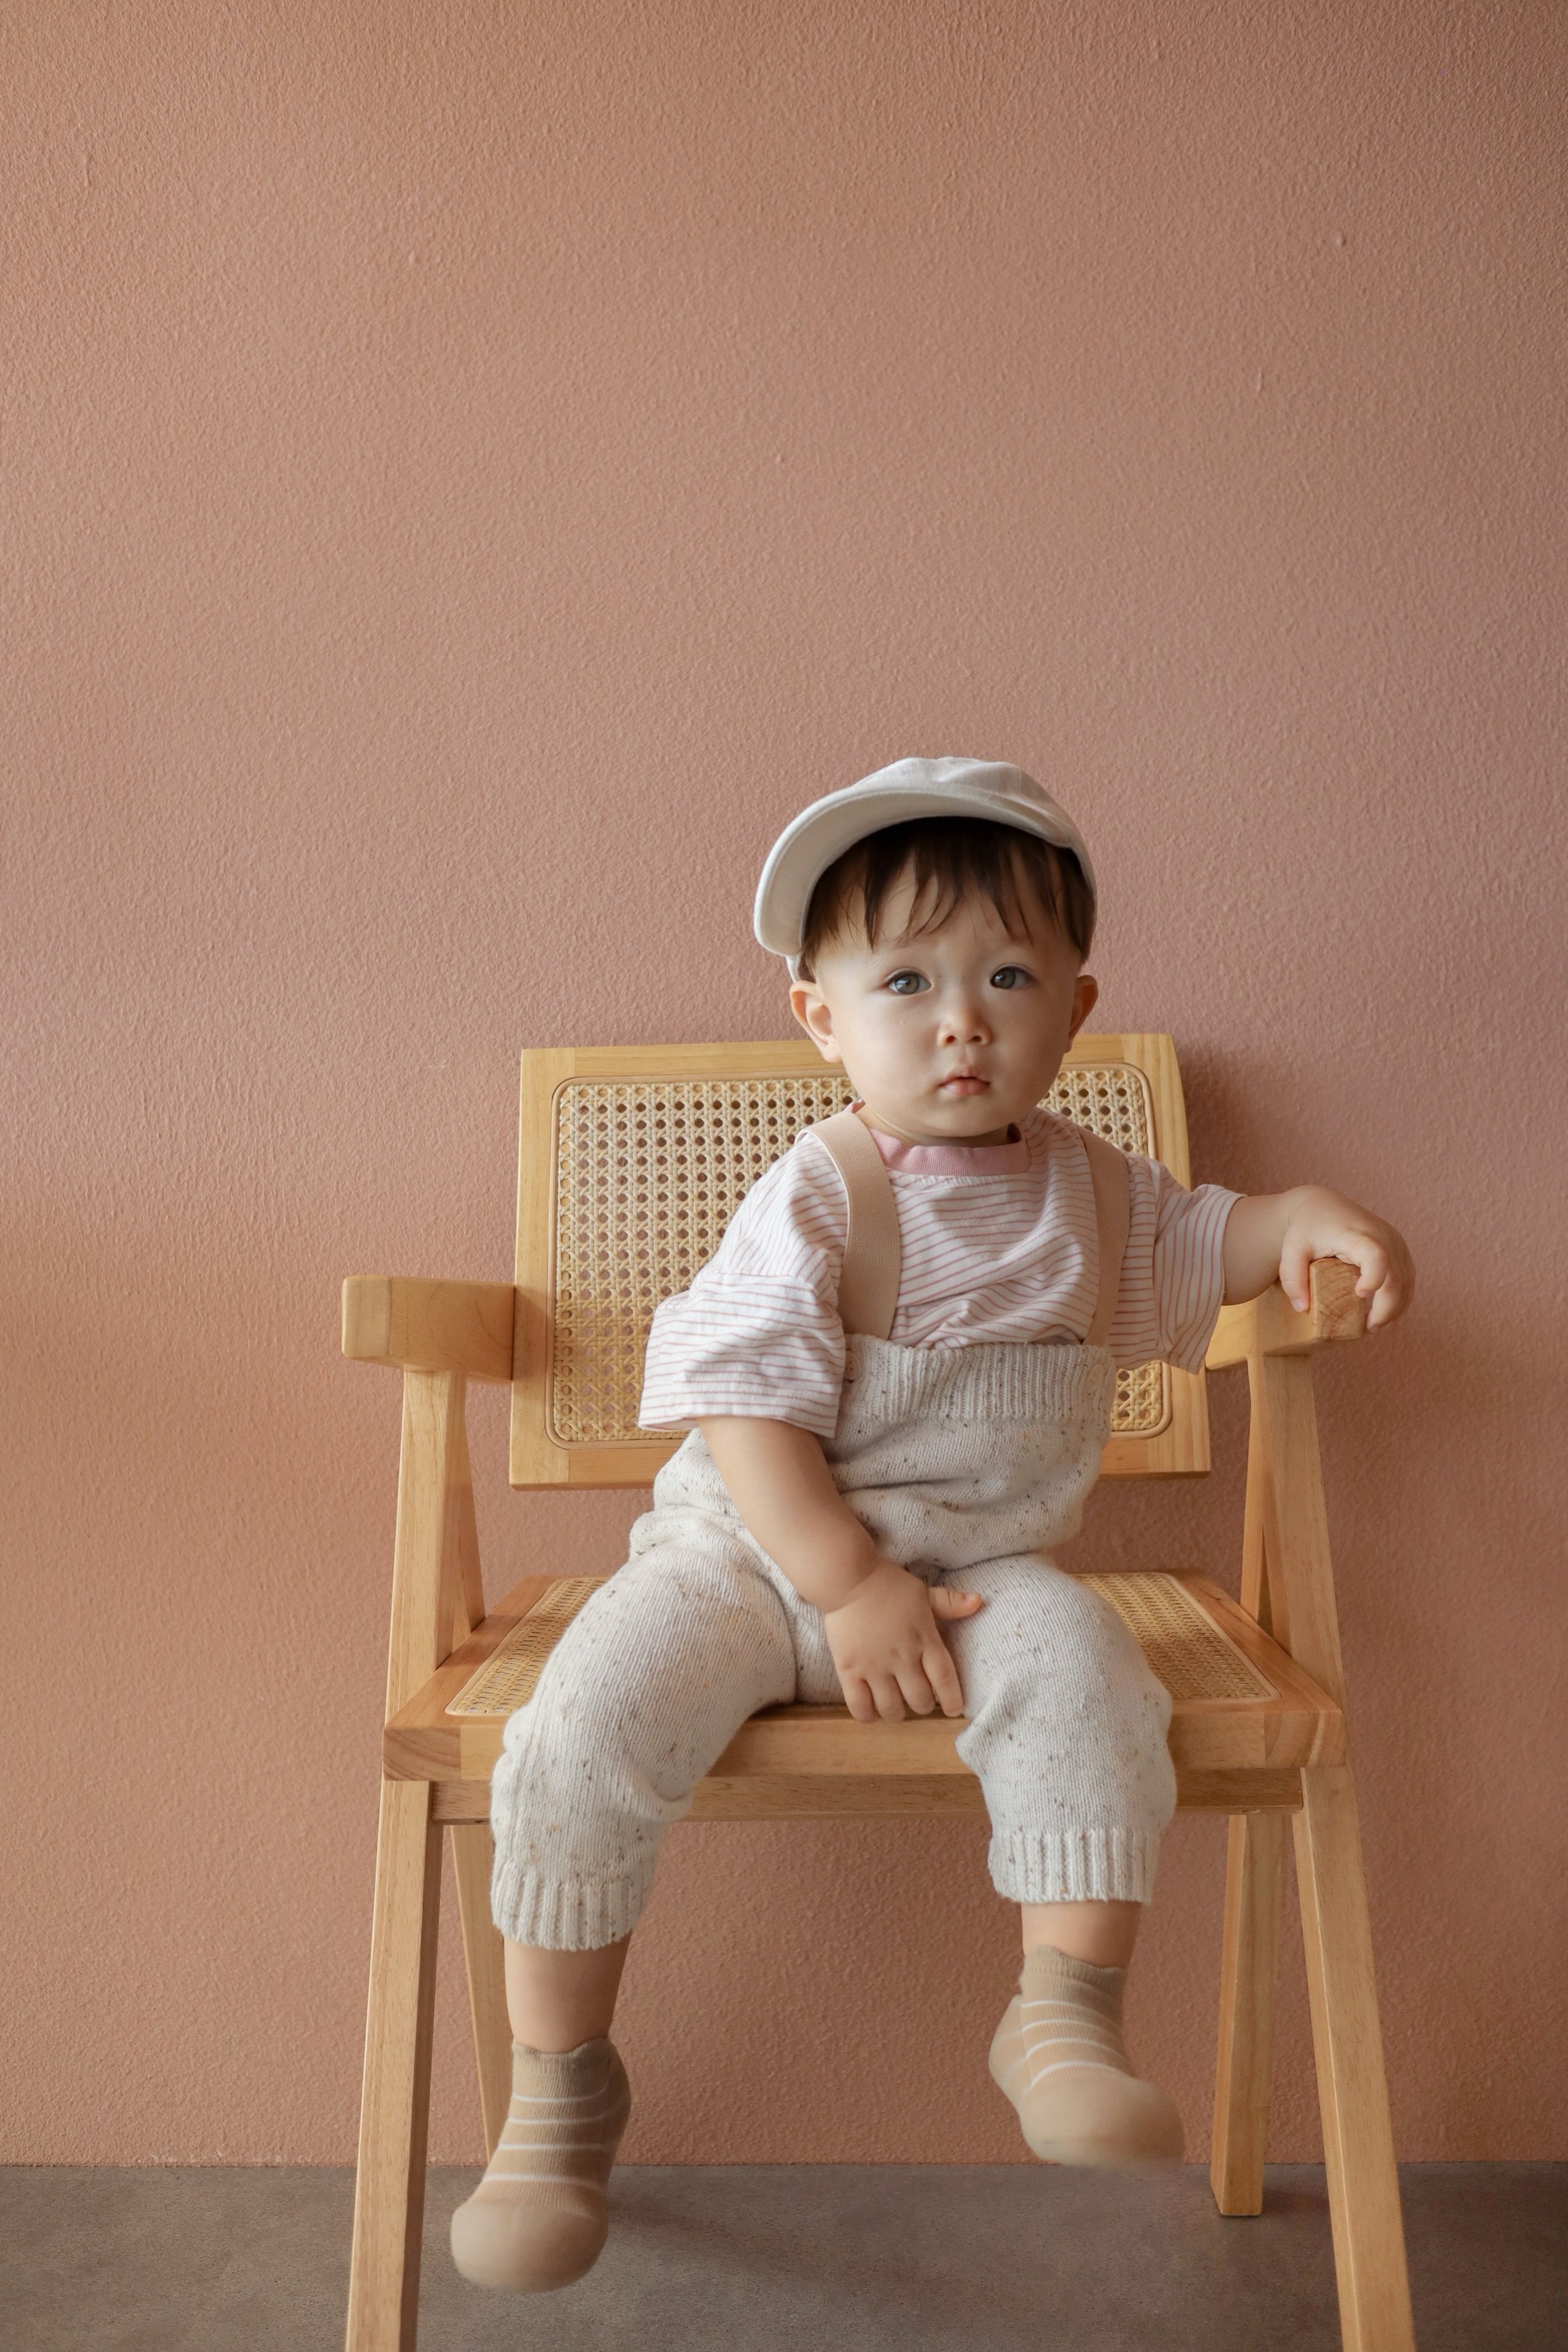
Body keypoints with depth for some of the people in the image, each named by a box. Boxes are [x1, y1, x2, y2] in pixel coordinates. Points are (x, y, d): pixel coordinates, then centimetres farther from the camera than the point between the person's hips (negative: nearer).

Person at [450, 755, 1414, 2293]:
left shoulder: (1085, 1188, 6)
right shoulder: (811, 1202, -10)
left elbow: (1205, 1244, 23)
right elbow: (747, 1407, -14)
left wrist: (1313, 1216, 1)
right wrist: (850, 1586, -22)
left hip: (982, 1562, 3)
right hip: (756, 1550, -2)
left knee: (1076, 1660, -29)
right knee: (592, 1715, -23)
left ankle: (1066, 2017, -8)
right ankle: (559, 2094, 1)